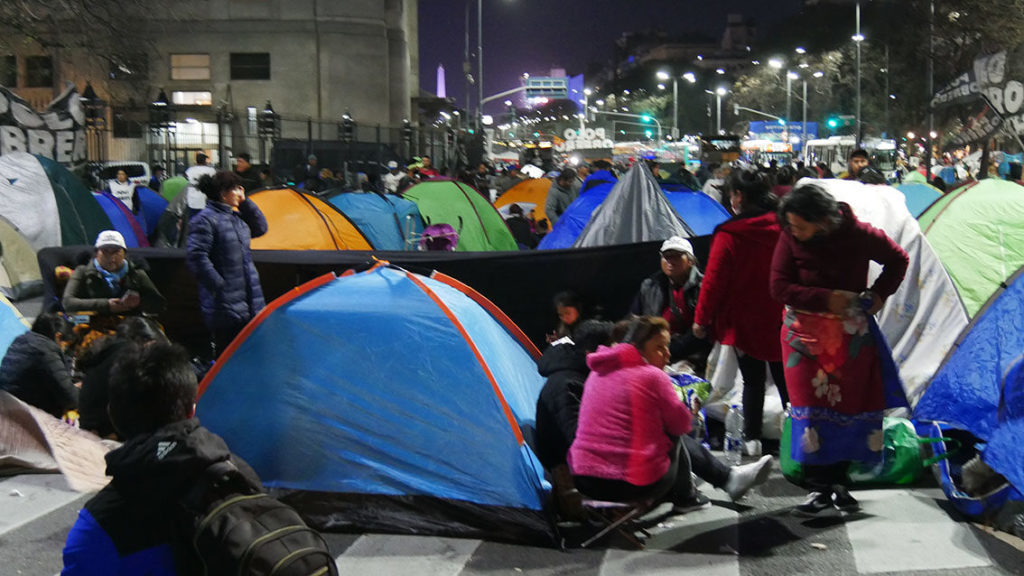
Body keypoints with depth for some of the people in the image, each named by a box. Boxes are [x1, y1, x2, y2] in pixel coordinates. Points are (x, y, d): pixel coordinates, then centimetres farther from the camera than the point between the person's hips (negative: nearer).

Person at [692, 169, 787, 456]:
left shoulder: (729, 235, -16)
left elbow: (714, 280, -13)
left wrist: (701, 318, -4)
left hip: (744, 322, -3)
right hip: (780, 320, 3)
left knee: (752, 381, 7)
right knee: (784, 378, 13)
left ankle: (752, 438, 11)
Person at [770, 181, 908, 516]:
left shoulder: (857, 234, -12)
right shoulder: (790, 238, -12)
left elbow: (897, 259, 5)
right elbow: (779, 287, -14)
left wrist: (879, 294, -8)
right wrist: (826, 299, -22)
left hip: (851, 335, 1)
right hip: (805, 336, 0)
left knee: (848, 405, 5)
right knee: (810, 407, -5)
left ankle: (839, 483, 19)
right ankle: (819, 488, 3)